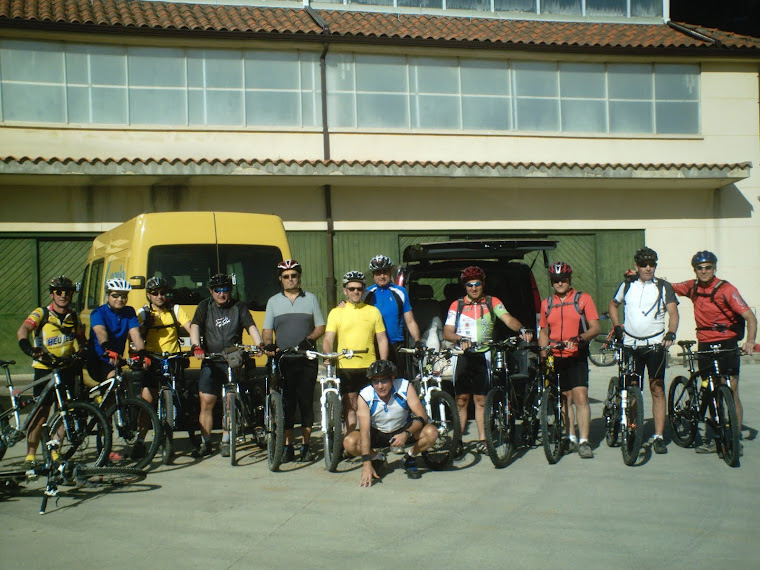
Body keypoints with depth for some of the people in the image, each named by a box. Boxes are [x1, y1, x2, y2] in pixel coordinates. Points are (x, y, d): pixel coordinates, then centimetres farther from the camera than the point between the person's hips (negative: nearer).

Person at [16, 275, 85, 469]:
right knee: (41, 413, -6)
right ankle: (30, 456, 1)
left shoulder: (73, 317, 9)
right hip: (44, 368, -4)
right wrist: (28, 348, -40)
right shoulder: (41, 314, -5)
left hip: (67, 368, 4)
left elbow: (80, 340, 18)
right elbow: (22, 331, -21)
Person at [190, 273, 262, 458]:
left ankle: (226, 442, 10)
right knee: (206, 402, -4)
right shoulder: (205, 307, 10)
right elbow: (195, 326, -5)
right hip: (210, 363, 0)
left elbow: (251, 327, -4)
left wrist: (259, 344, -23)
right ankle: (205, 443, 4)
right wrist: (196, 346, -24)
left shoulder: (239, 307, 9)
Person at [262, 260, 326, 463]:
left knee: (306, 402, 1)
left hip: (307, 359, 0)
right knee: (286, 404, 0)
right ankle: (287, 447, 6)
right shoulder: (273, 301, 13)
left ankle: (306, 446, 9)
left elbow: (321, 327, 8)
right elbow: (267, 330, 10)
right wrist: (267, 345, -11)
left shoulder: (311, 299, 11)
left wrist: (309, 339, -11)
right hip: (283, 360, 1)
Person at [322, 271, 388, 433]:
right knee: (350, 407, 1)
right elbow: (328, 339, -1)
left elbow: (382, 340, 9)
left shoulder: (373, 311, 9)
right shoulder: (336, 312, 6)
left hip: (369, 367, 1)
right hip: (345, 367, -1)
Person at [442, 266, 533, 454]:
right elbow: (447, 332, 1)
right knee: (461, 399, -1)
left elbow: (508, 319, -8)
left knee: (481, 399, 2)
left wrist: (522, 329, -28)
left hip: (483, 356, 0)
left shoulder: (492, 303, 8)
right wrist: (460, 339, -20)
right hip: (462, 356, 0)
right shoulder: (457, 305, 7)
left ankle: (482, 440, 9)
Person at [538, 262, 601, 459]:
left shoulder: (583, 299, 1)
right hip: (555, 358, 4)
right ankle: (571, 438, 20)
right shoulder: (546, 303, 12)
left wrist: (580, 338, -22)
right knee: (564, 398, 9)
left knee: (580, 397, -13)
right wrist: (543, 353, 6)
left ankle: (584, 442, -11)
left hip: (577, 356, -4)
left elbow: (595, 327, -4)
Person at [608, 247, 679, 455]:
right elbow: (613, 305, 22)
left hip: (655, 344, -2)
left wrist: (670, 334, -20)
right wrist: (617, 327, 8)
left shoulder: (664, 287, 3)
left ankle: (658, 437, -2)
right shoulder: (627, 285, 8)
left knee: (657, 390, -4)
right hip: (630, 344, 2)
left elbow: (673, 313, -4)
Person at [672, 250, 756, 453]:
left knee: (731, 393, -6)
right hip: (704, 345, 5)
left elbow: (749, 316, -14)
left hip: (726, 345, -5)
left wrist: (750, 341, -29)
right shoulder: (693, 287, 4)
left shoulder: (726, 290, -11)